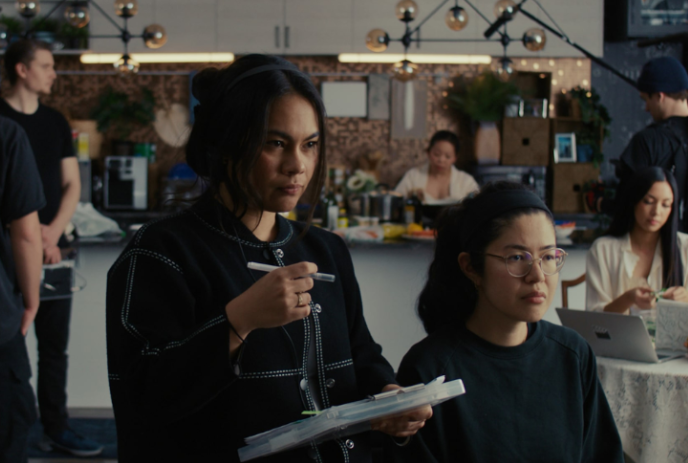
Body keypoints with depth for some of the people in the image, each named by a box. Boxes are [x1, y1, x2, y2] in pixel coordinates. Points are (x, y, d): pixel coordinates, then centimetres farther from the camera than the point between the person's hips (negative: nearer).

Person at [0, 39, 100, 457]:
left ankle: (56, 427, 15)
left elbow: (72, 184, 11)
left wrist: (53, 232, -3)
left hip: (52, 249, 5)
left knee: (55, 343, 7)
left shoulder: (56, 122, 12)